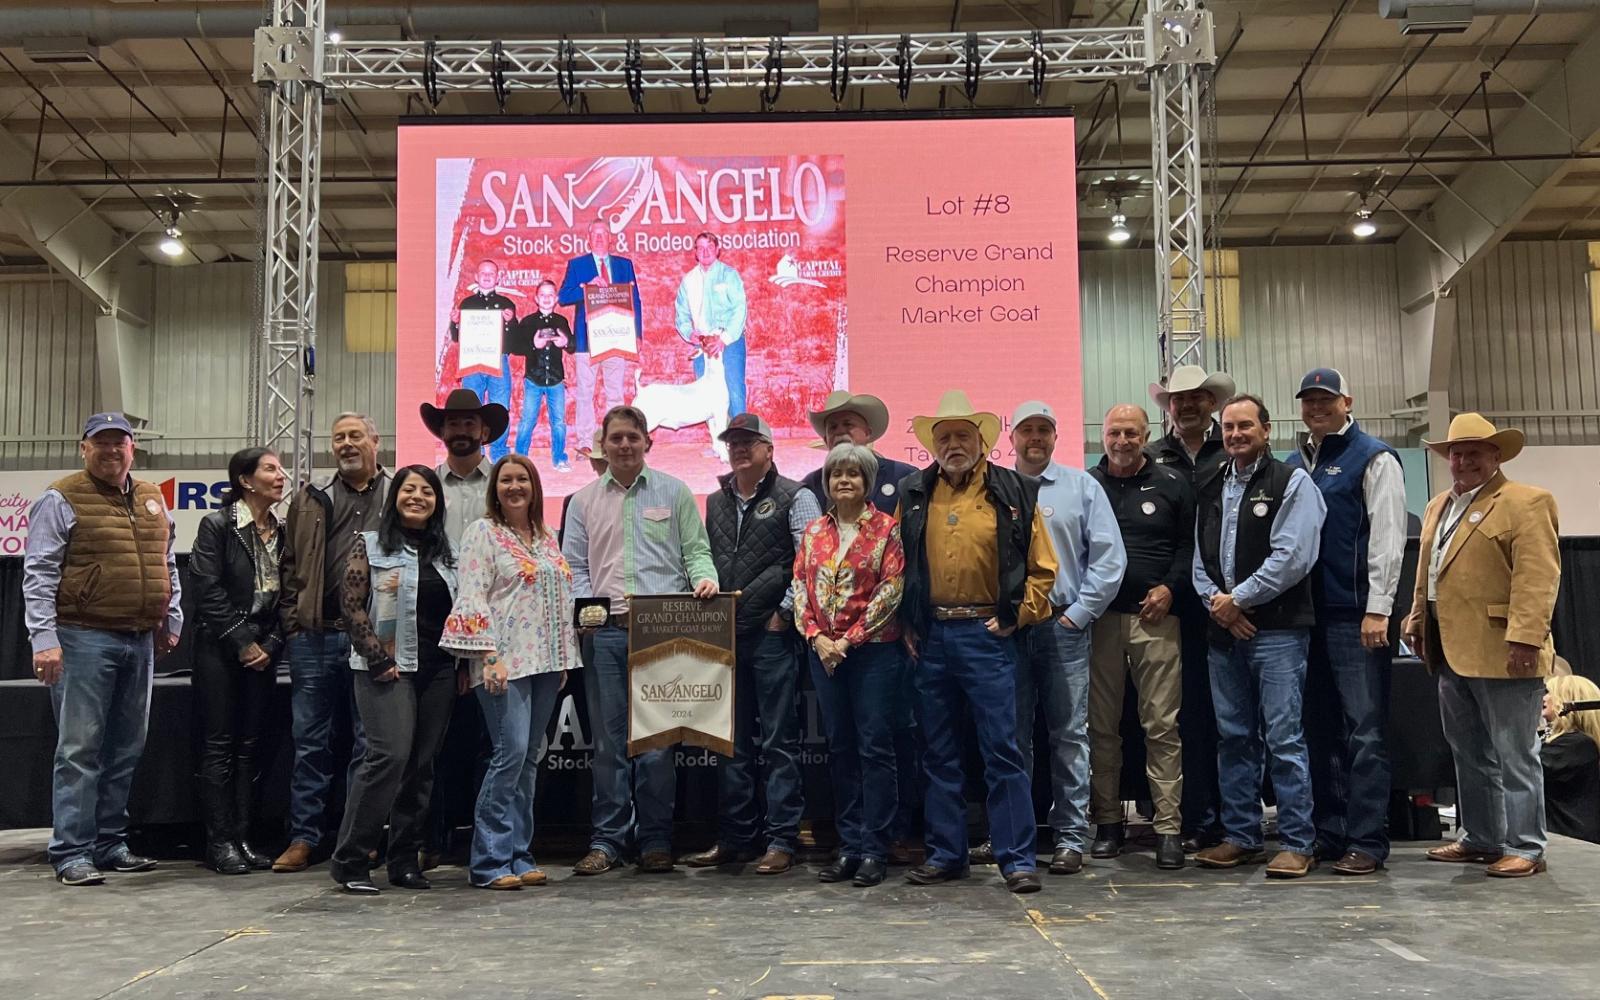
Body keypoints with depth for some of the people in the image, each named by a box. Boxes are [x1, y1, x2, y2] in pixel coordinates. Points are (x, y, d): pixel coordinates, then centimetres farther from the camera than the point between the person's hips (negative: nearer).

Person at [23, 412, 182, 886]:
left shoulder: (152, 500, 15)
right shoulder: (62, 500, -4)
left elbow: (167, 568, 23)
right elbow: (39, 574, -8)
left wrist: (171, 621, 18)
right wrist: (44, 639, -15)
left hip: (140, 641, 6)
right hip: (83, 639, -6)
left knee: (126, 749, 11)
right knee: (80, 749, -4)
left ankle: (110, 844, 20)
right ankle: (71, 853, 2)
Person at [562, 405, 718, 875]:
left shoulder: (674, 492, 10)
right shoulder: (584, 501, 14)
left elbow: (695, 550, 8)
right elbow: (574, 566, 12)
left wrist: (705, 578, -12)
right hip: (606, 631, 2)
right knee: (608, 738, 4)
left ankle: (656, 840, 10)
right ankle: (608, 840, 12)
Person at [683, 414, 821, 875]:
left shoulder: (794, 497, -1)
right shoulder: (715, 502, 17)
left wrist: (785, 612, -10)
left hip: (772, 633, -6)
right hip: (725, 634, 6)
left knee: (779, 740, -2)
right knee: (732, 741, 10)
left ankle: (781, 840, 4)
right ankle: (735, 837, 18)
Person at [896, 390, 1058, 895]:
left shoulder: (1014, 493, 1)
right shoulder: (913, 495, 9)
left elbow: (1042, 567, 2)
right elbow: (898, 565, 14)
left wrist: (1016, 618, -6)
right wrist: (907, 625, 6)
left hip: (985, 633, -3)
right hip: (929, 637, 4)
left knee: (1002, 750, -3)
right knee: (939, 753, 10)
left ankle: (1017, 857, 5)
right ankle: (945, 853, 20)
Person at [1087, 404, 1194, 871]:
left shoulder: (1172, 484, 9)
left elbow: (1190, 544, 9)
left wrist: (1170, 588, -5)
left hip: (1155, 617, -1)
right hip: (1099, 618, 1)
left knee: (1162, 725, -3)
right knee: (1101, 725, 6)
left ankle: (1169, 826, 3)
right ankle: (1108, 821, 16)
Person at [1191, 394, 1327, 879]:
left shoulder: (1292, 483, -2)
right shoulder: (1210, 490, 16)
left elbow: (1292, 557, -12)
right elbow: (1200, 556, 14)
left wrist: (1238, 599, -10)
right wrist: (1216, 601, -4)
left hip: (1277, 629, -6)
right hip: (1224, 629, 6)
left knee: (1284, 738, -5)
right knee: (1233, 737, 11)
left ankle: (1297, 843, 3)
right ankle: (1241, 837, 20)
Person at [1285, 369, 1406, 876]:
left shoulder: (1374, 459, -1)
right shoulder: (1293, 465, 16)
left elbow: (1387, 538, -8)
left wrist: (1377, 610, -15)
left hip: (1355, 615, -6)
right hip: (1306, 613, 6)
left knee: (1364, 731, -4)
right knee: (1320, 729, 10)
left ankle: (1366, 842, 0)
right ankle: (1329, 833, 18)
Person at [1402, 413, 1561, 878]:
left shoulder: (1526, 503, -7)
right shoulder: (1438, 506, 18)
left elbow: (1536, 577, -16)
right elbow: (1425, 574, 23)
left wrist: (1525, 638, -23)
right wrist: (1418, 622, 17)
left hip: (1501, 652, -8)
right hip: (1451, 651, 8)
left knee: (1514, 755, 0)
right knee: (1470, 754, 16)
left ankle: (1524, 848, 8)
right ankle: (1479, 839, 26)